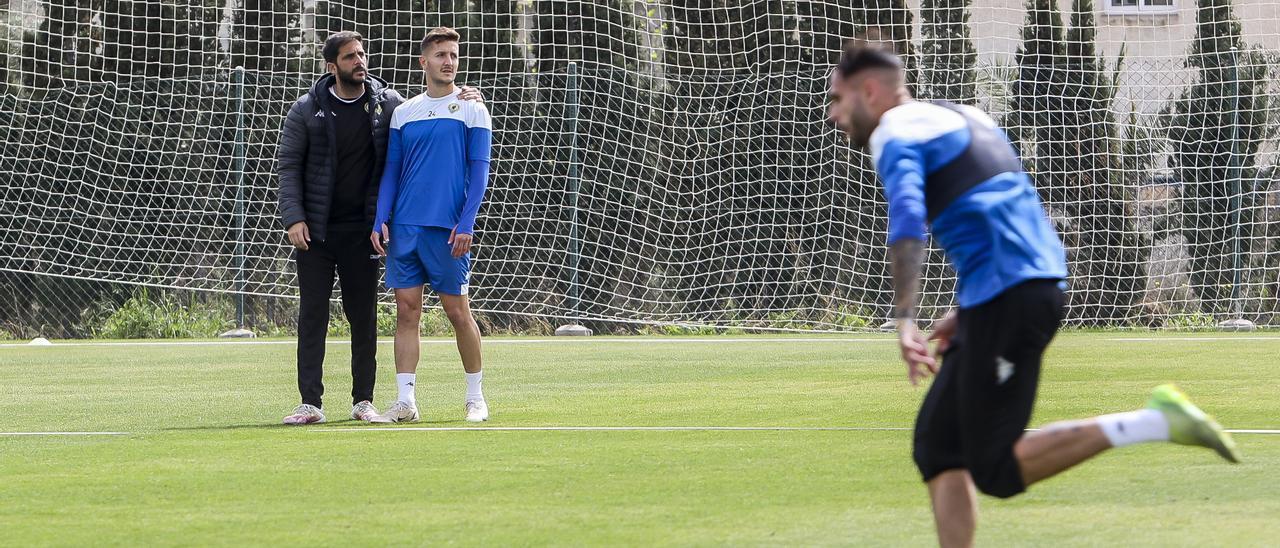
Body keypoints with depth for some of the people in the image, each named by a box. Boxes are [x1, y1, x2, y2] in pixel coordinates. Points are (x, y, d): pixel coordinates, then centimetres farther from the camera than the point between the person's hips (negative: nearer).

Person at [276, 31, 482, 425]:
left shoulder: (388, 104, 3)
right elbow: (289, 165, 1)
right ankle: (311, 403, -1)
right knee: (312, 314, -3)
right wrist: (294, 218, -9)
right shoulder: (307, 110, -1)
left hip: (362, 230, 1)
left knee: (364, 316, 4)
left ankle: (363, 401, 11)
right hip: (315, 230, -1)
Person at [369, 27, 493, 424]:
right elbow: (391, 171, 13)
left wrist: (466, 224, -12)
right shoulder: (403, 113, 12)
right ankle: (406, 402, 0)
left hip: (448, 228, -3)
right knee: (406, 311, 0)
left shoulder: (472, 110, 2)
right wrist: (381, 221, 1)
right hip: (404, 227, 3)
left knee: (457, 310, 0)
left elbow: (479, 171, -3)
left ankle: (476, 397, 12)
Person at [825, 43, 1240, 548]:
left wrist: (904, 320, -28)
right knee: (937, 446, 12)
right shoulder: (961, 118, 25)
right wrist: (965, 313, 26)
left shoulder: (894, 133, -3)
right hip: (1042, 280, 10)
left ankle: (1151, 423, -18)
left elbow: (907, 220, -21)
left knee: (996, 470, -9)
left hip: (1006, 297, -10)